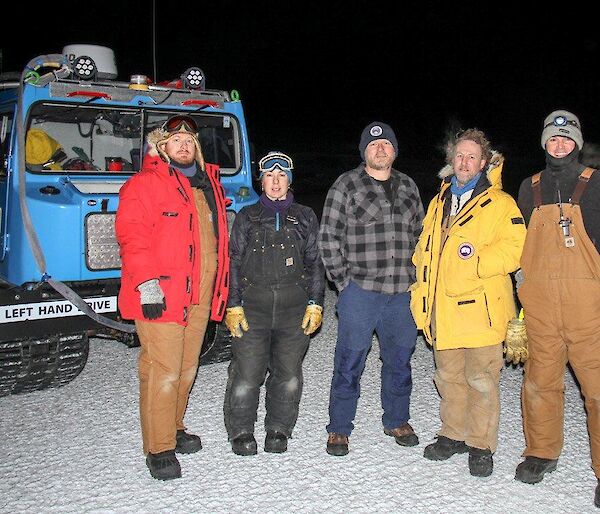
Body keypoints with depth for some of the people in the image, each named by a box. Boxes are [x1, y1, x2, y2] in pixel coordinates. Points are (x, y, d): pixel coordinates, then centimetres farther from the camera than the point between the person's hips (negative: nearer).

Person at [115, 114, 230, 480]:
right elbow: (132, 236, -14)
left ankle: (174, 427, 34)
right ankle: (159, 448, 6)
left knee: (187, 367, 16)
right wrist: (146, 283, -23)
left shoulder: (209, 183, 17)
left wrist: (219, 287, 21)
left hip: (200, 296, 7)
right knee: (163, 371, -5)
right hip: (161, 295, -7)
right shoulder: (144, 184, -5)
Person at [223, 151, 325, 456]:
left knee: (289, 374, 4)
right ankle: (241, 432, 13)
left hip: (294, 307, 1)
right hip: (253, 306, -1)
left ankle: (279, 430, 21)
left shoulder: (305, 217, 13)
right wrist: (233, 306, 0)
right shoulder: (247, 217, 12)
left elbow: (315, 263, 12)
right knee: (246, 373, -5)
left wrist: (315, 304, 3)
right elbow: (234, 263, 9)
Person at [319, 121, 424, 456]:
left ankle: (397, 420, 31)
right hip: (360, 291, -4)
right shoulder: (346, 185, -1)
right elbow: (329, 236, -3)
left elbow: (419, 233, 19)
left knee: (400, 359, 14)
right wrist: (343, 280, -7)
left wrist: (414, 275, 11)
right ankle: (339, 429, 14)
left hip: (403, 292, 4)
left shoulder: (408, 187, 13)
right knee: (350, 362, 0)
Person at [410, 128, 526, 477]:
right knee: (449, 377, 15)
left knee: (482, 379, 1)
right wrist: (421, 291, 13)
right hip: (443, 308, 6)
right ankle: (454, 435, 31)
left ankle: (481, 445, 16)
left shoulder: (499, 203, -1)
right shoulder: (439, 203, 17)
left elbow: (514, 248, -12)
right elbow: (424, 249, 23)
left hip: (481, 307, -5)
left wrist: (476, 263, -22)